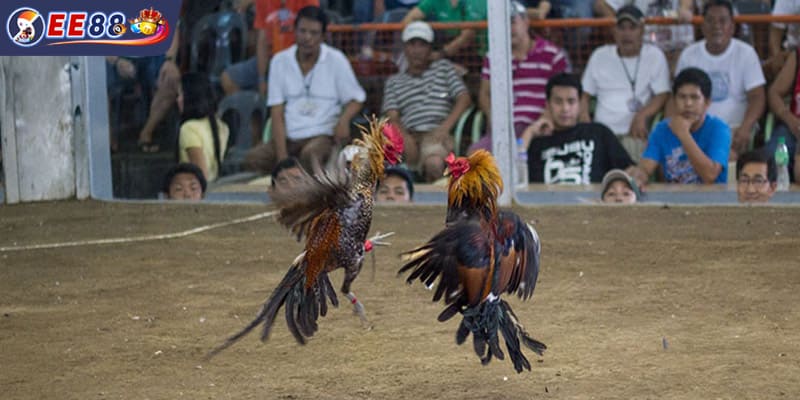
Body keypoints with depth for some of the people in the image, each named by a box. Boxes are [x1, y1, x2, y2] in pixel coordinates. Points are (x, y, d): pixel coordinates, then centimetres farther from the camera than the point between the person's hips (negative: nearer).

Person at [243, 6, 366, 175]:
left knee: (311, 154, -38)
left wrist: (344, 120, -17)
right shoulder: (280, 61, 7)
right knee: (253, 159, -25)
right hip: (289, 137, 3)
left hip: (323, 135, -3)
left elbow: (355, 99, 8)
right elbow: (277, 113, 3)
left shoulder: (336, 60, 2)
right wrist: (282, 158, -9)